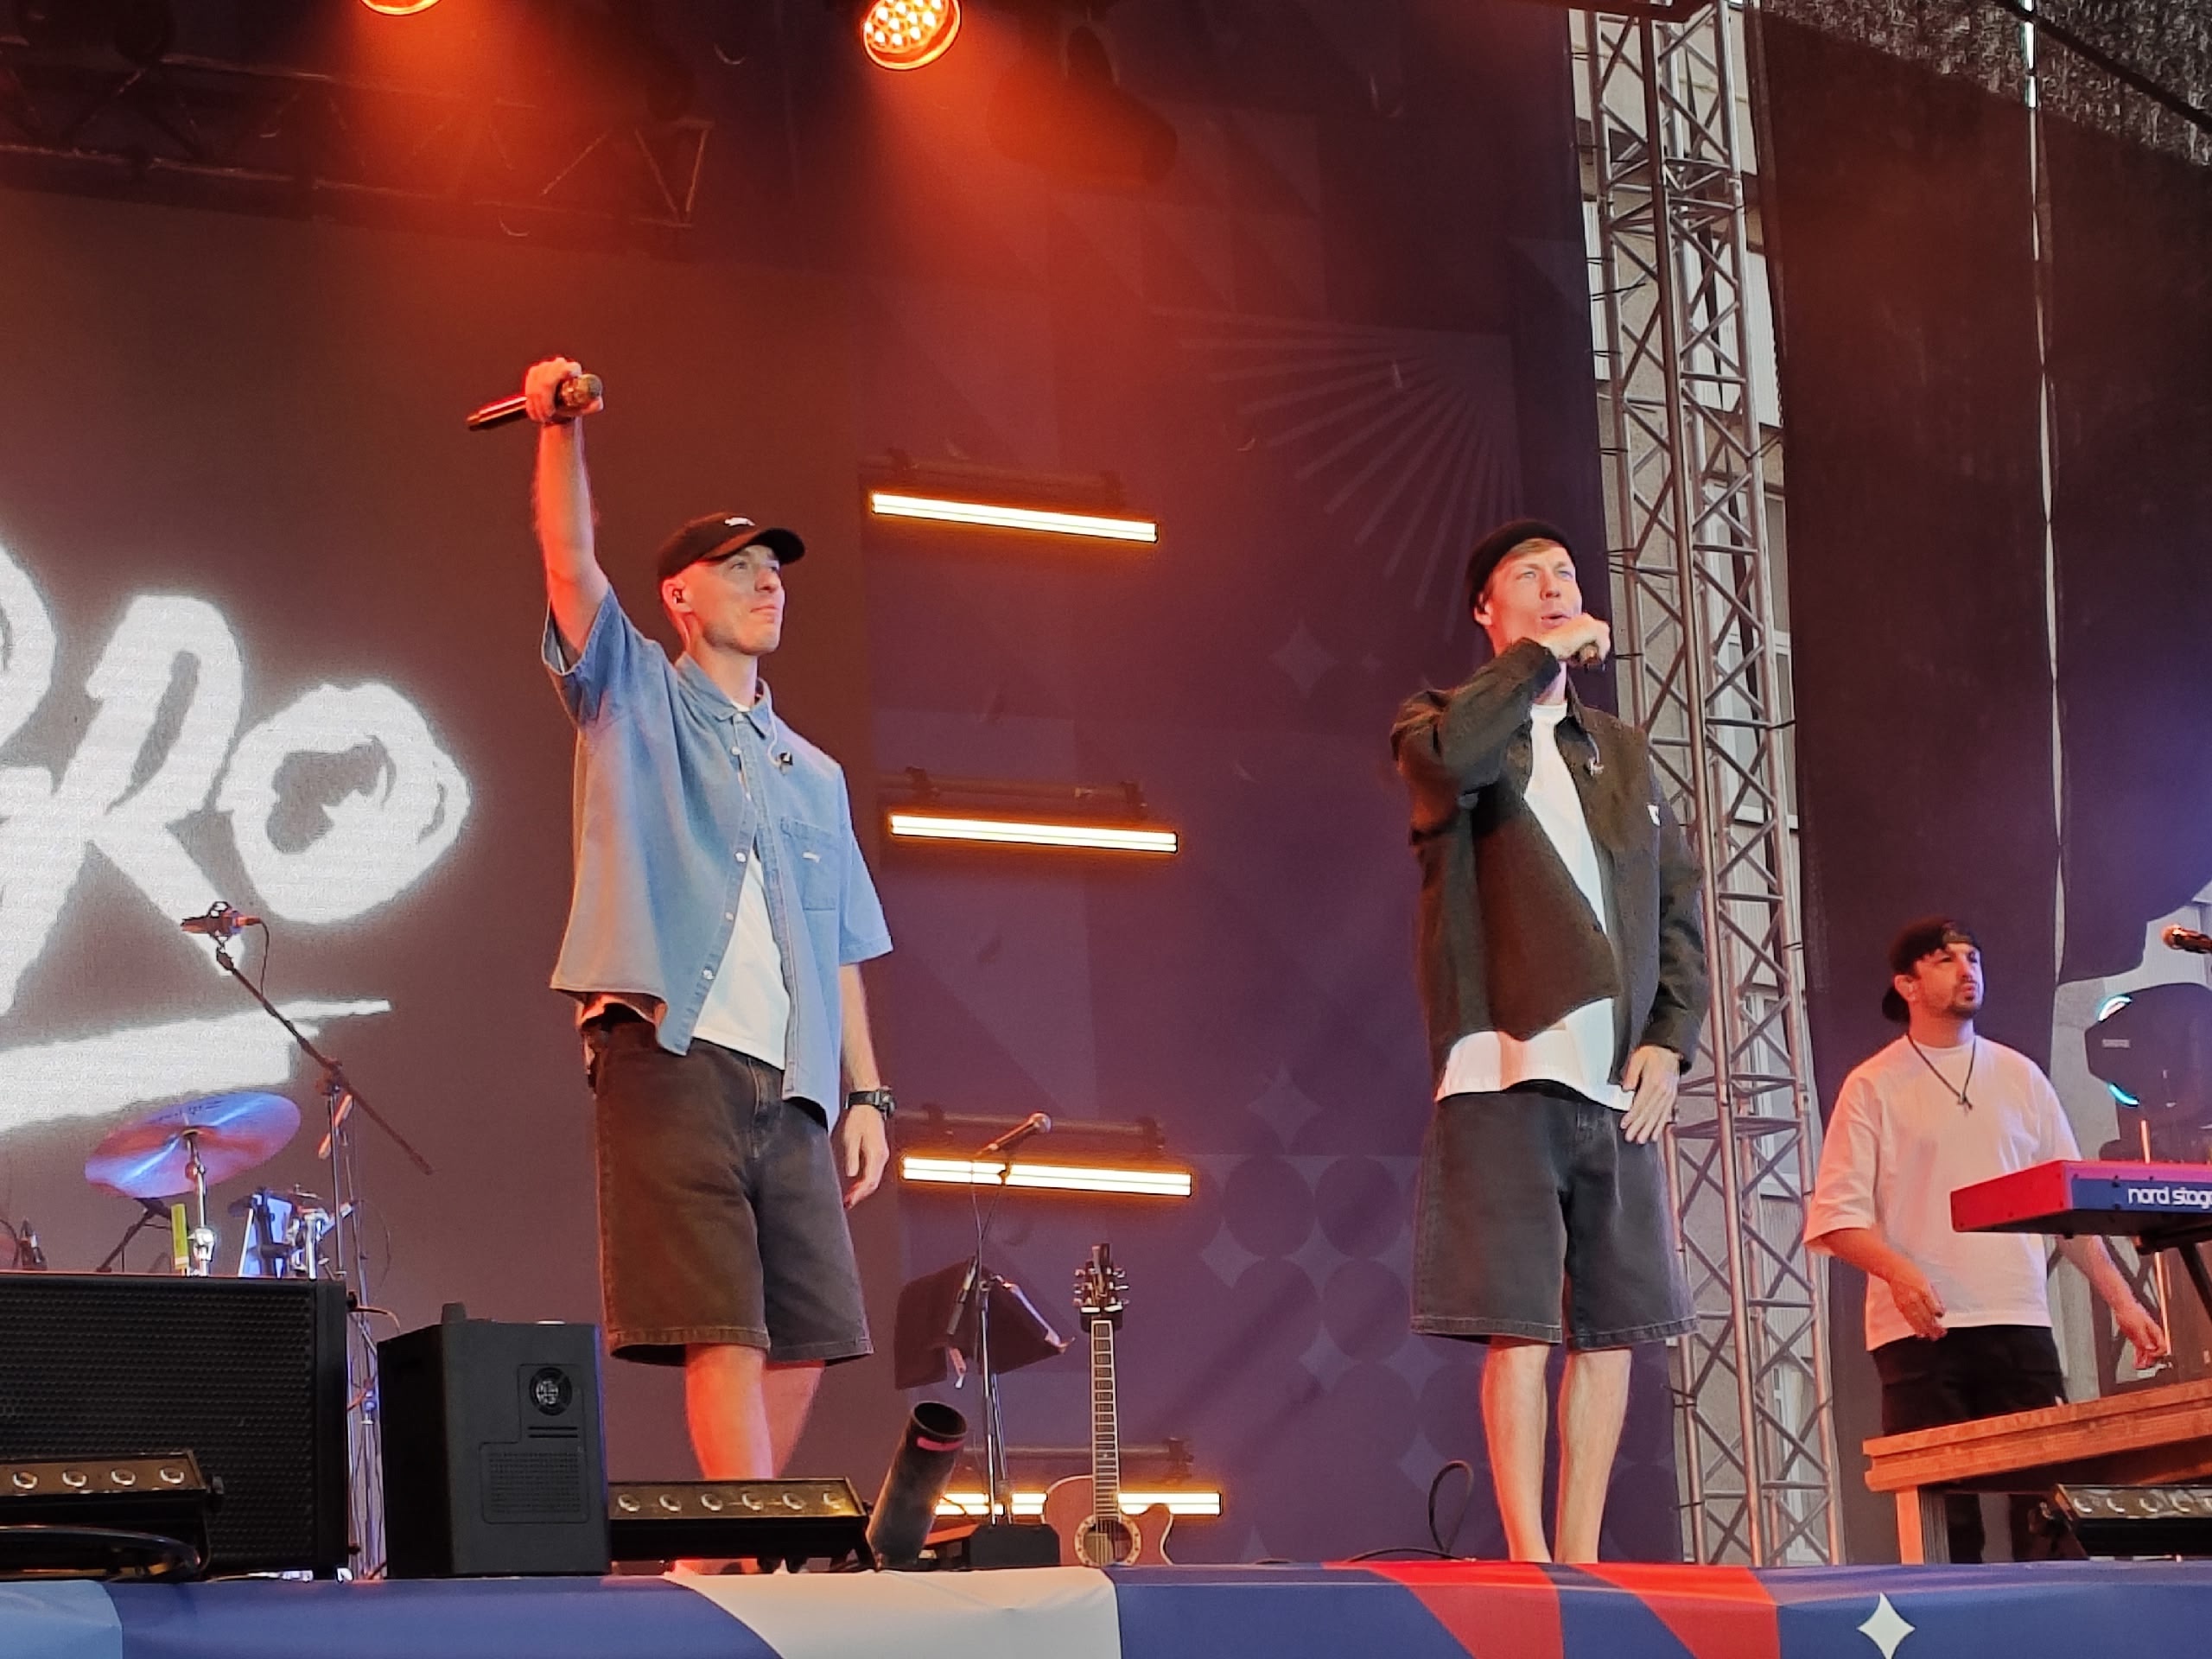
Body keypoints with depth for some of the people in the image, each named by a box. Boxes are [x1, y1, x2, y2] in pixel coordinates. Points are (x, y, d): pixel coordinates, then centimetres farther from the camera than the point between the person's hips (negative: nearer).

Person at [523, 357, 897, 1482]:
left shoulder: (812, 775, 25)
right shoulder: (635, 697, 13)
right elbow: (571, 563, -4)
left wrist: (866, 1093, 12)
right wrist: (562, 433, -18)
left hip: (789, 1088, 5)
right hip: (669, 1058, -5)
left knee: (803, 1342, 1)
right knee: (724, 1335, -14)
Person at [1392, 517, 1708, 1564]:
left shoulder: (1621, 751, 21)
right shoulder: (1443, 723, 6)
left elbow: (1680, 906, 18)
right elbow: (1448, 757, -21)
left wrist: (1670, 1038, 4)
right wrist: (1545, 654, -10)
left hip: (1619, 1082, 5)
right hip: (1507, 1071, -5)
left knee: (1612, 1325, 3)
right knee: (1521, 1325, -9)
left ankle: (1582, 1562, 8)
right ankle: (1529, 1562, -7)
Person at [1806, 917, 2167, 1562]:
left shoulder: (2019, 1077, 16)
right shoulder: (1873, 1086, 4)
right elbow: (1835, 1215, -4)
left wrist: (2120, 1297, 7)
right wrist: (1896, 1269, -22)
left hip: (2019, 1323, 3)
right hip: (1920, 1331, -3)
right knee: (1943, 1522, -8)